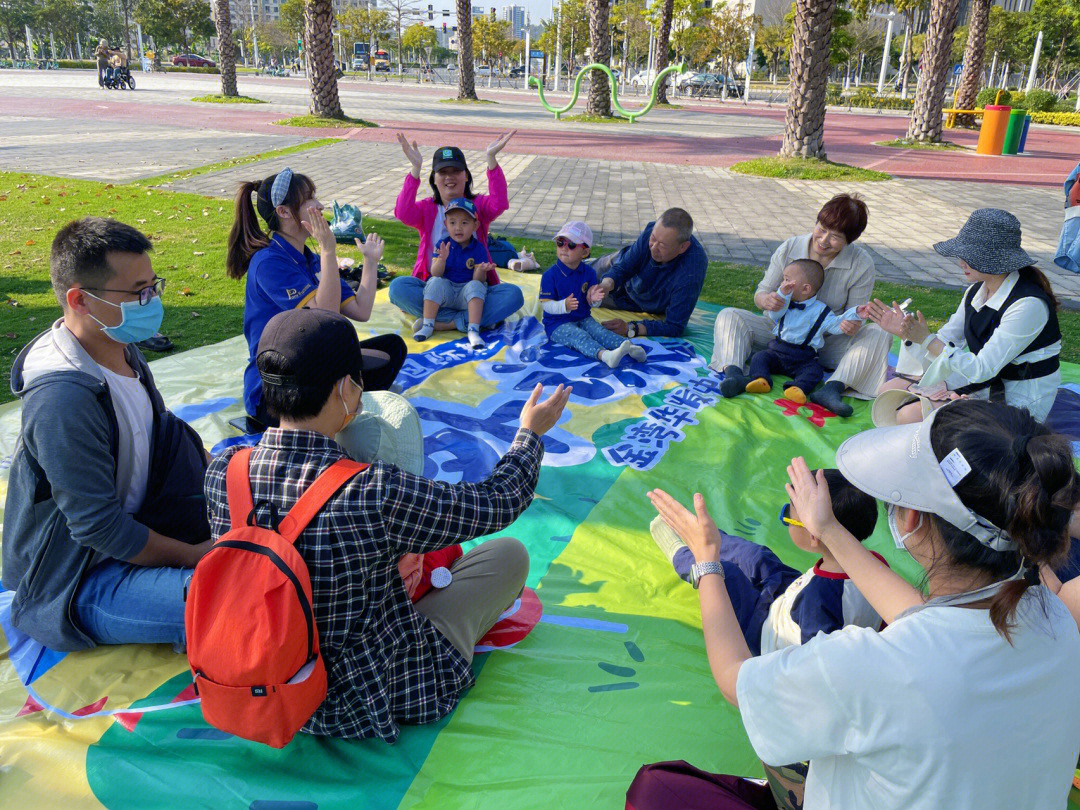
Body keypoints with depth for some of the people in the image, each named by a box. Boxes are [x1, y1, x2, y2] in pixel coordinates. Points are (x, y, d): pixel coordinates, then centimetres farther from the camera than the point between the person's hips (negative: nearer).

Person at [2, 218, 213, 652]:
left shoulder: (121, 348, 0)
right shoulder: (64, 400, -30)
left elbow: (166, 440, 12)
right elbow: (99, 528, -25)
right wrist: (194, 557, -16)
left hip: (130, 530, 9)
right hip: (75, 584, -9)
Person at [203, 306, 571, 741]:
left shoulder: (221, 472, -17)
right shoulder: (375, 494, -34)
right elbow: (497, 503, -17)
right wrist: (531, 433, 2)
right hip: (376, 696, -6)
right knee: (509, 554, 11)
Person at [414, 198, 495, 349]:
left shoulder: (479, 249, -4)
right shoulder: (443, 245, -1)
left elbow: (478, 280, -10)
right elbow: (435, 273, -10)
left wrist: (481, 270, -34)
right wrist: (442, 259, -30)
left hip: (466, 296, -1)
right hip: (445, 292, 1)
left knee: (476, 286, -29)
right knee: (435, 282, -27)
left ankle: (473, 331, -34)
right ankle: (427, 326, -22)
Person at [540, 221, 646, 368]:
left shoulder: (589, 273, 5)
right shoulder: (550, 275, -9)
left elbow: (590, 303, 7)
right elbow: (546, 304, -13)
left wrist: (593, 299, -19)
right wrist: (564, 305, -33)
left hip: (583, 319, 5)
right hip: (558, 325, -5)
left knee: (599, 331, -21)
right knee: (579, 336, -31)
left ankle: (629, 346, -39)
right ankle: (604, 354, -57)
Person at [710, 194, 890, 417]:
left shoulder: (861, 264, -10)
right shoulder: (789, 249, -9)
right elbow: (760, 293, -2)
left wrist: (851, 325, -32)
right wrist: (766, 300, -28)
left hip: (826, 343, 0)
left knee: (878, 335, -25)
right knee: (729, 316, -20)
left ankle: (832, 389, -44)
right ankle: (732, 373, -45)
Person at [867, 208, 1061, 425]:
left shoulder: (1029, 305, -24)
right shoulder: (976, 292, 1)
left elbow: (982, 369, -26)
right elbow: (945, 344, 5)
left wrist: (926, 340, -27)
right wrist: (905, 332, -12)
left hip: (1017, 402, -8)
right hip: (980, 383, 8)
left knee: (909, 415, -21)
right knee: (889, 392, 2)